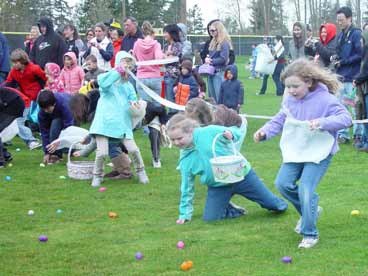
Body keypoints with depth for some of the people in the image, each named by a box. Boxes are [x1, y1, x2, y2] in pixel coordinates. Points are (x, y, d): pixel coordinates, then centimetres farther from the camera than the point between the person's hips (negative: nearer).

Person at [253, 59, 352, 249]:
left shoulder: (325, 99, -18)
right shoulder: (289, 99, 0)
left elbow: (346, 118, -26)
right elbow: (280, 120, 8)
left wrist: (322, 122, -41)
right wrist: (265, 131, -11)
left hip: (318, 153, -6)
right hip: (295, 150, 6)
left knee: (306, 190, -16)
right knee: (283, 183, -3)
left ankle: (310, 234, 1)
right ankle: (309, 211, 23)